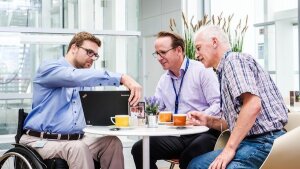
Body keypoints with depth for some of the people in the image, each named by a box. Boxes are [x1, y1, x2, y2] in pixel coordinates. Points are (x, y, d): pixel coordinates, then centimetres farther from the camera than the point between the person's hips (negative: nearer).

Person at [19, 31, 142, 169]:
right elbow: (75, 77, -25)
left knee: (112, 142, -19)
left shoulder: (85, 81, 19)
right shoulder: (49, 69, -4)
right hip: (42, 141, -6)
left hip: (76, 140, 7)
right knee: (78, 147, -36)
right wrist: (121, 78, -33)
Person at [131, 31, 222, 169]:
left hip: (203, 132, -6)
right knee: (139, 149, -12)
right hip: (176, 136, 6)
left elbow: (218, 105, -12)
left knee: (189, 157, -37)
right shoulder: (164, 80, 17)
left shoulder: (202, 71, -5)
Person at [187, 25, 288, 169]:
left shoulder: (234, 60, -7)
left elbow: (253, 105, -23)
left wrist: (230, 148, -20)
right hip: (249, 141, 10)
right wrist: (208, 121, 11)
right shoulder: (225, 70, 22)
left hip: (264, 142, -10)